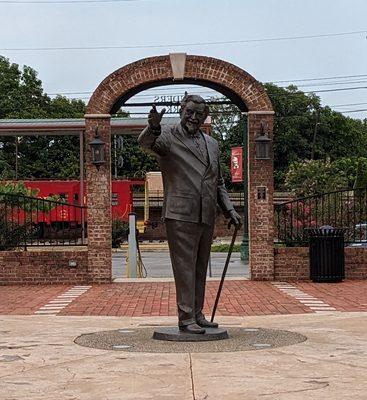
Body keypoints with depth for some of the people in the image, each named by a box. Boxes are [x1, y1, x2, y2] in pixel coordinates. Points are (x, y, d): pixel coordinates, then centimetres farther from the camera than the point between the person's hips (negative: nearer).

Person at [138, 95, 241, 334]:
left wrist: (230, 210, 13)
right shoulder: (168, 136, -1)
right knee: (185, 268, -5)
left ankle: (197, 314, 22)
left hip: (207, 218, 7)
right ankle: (186, 319, 0)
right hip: (181, 215, -7)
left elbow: (219, 183, 23)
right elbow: (146, 143, -23)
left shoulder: (212, 144, 18)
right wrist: (154, 126, -44)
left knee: (200, 269, 13)